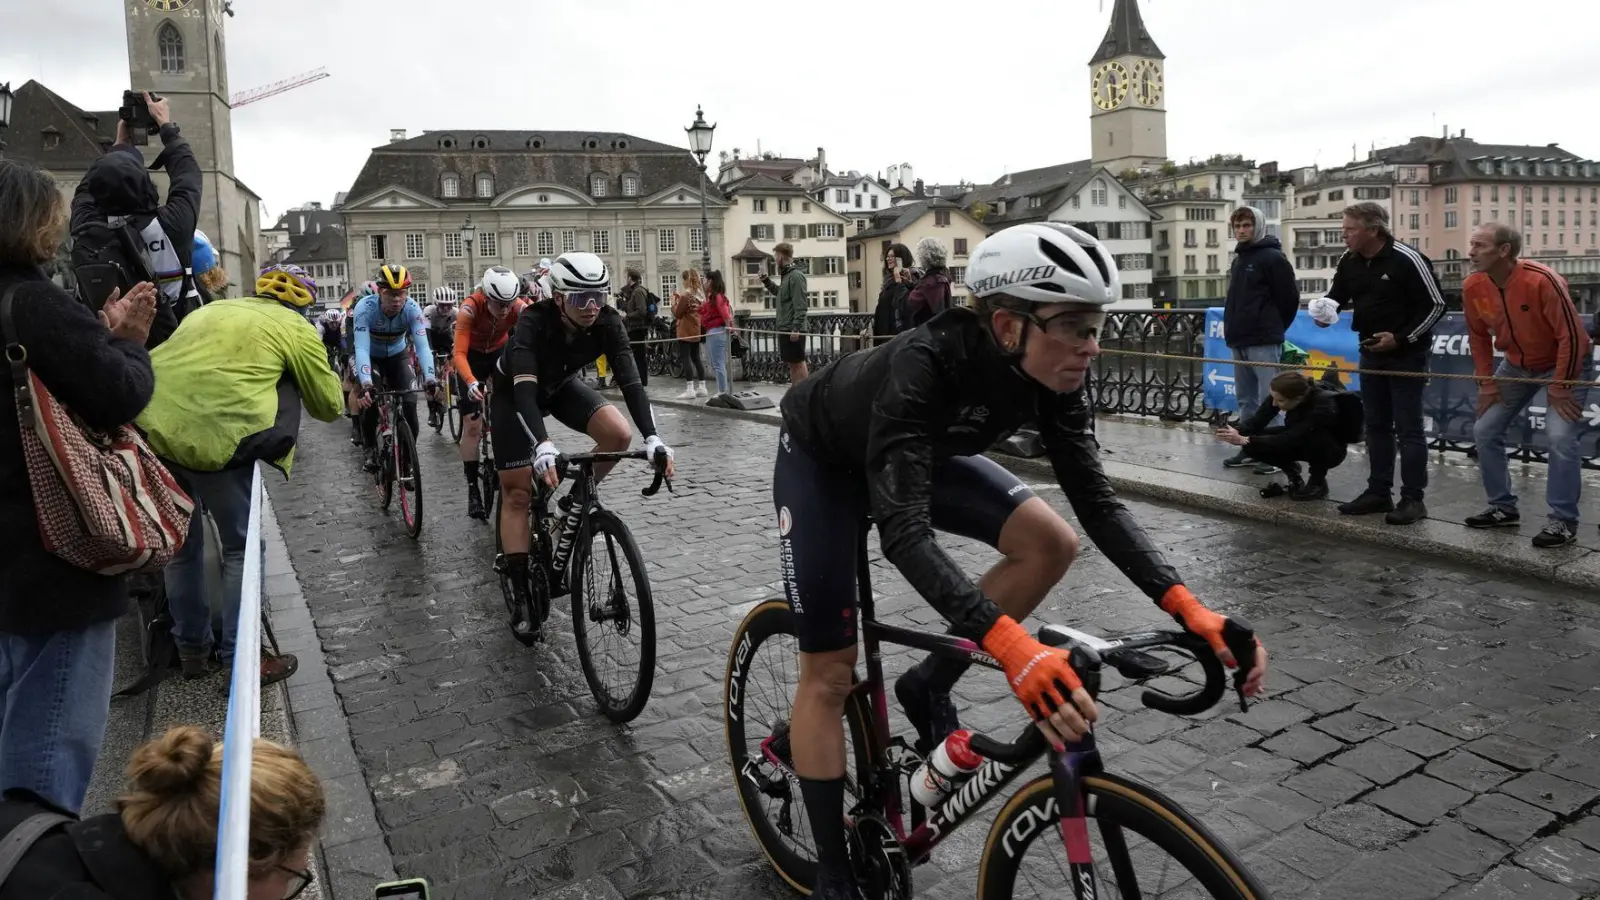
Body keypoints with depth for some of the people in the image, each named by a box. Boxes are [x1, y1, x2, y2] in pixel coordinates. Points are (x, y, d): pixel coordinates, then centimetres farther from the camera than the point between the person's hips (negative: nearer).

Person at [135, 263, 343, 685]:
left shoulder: (210, 309, 26)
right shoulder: (295, 328, 8)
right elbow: (329, 405, 11)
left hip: (152, 425, 6)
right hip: (214, 436, -6)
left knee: (181, 543, 21)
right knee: (240, 547, 10)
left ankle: (190, 649, 33)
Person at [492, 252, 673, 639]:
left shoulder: (608, 322, -27)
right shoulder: (534, 321, -36)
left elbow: (629, 380, -32)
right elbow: (524, 387, -46)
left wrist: (652, 437, -46)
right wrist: (542, 445, -61)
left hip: (562, 385, 3)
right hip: (513, 391, -3)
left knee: (619, 434, -23)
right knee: (518, 491, -6)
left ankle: (576, 500, 4)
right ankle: (520, 593, 4)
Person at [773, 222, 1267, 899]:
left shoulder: (1048, 373, -22)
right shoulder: (926, 364, -41)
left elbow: (1095, 500, -20)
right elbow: (904, 531, -47)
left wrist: (1190, 609, -31)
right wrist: (1011, 646, -59)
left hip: (916, 454, 6)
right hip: (822, 459, -5)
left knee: (1051, 543, -14)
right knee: (830, 674, -6)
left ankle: (929, 687, 4)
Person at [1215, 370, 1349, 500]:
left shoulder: (1323, 405, -38)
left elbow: (1288, 440, -40)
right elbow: (1260, 417, -23)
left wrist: (1244, 440, -44)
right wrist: (1238, 432, -43)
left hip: (1331, 450, -5)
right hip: (1297, 437, 5)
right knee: (1252, 444, -20)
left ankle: (1318, 482, -10)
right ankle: (1291, 470, 6)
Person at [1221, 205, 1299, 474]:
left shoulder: (1273, 258, -7)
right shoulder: (1239, 259, 17)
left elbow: (1290, 298, -8)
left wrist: (1274, 328, 1)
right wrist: (1233, 329, 15)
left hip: (1264, 342, -8)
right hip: (1239, 341, 8)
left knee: (1269, 400, -6)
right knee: (1246, 400, 12)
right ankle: (1250, 448, 20)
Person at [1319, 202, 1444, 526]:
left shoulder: (1407, 259, -17)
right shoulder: (1349, 261, 1)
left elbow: (1435, 305, -13)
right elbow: (1335, 296, 14)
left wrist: (1401, 339, -18)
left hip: (1406, 355, -7)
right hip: (1371, 353, 7)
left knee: (1408, 427, -4)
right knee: (1376, 425, 12)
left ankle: (1413, 498, 2)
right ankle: (1379, 492, 20)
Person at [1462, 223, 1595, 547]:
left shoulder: (1542, 280, -32)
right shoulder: (1473, 287, -14)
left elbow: (1572, 336, -26)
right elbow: (1478, 337, 2)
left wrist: (1559, 389, -21)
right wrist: (1487, 384, 0)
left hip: (1566, 363, -6)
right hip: (1517, 365, 6)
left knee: (1560, 437, -19)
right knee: (1485, 431, 3)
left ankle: (1564, 521, -6)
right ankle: (1503, 507, 18)